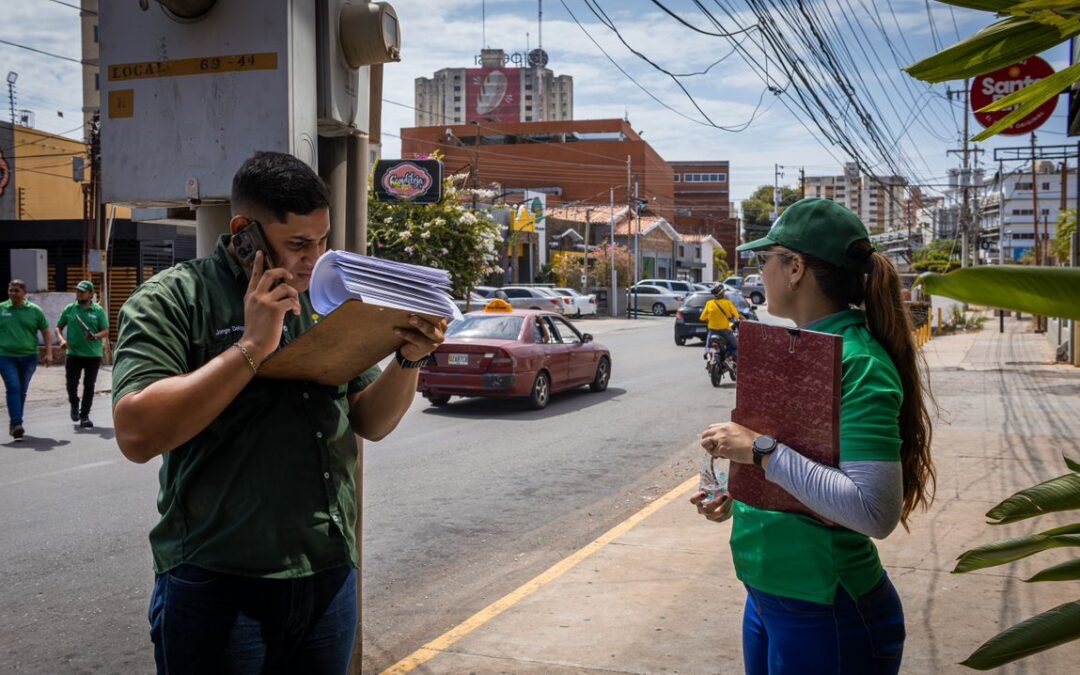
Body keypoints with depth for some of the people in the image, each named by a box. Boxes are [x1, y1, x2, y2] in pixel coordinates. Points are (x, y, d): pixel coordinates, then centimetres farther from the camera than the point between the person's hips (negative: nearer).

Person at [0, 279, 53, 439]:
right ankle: (16, 423, -17)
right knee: (13, 388, -13)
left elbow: (46, 332, 8)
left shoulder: (35, 310, 4)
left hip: (28, 357, 1)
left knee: (22, 391, 10)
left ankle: (14, 423, 23)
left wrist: (49, 353, -1)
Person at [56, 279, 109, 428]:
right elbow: (59, 327, 12)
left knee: (89, 386, 2)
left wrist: (95, 336, -21)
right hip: (73, 353, 1)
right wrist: (62, 339, -7)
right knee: (71, 384, -1)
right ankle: (74, 406, 29)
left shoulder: (98, 310, 1)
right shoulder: (69, 309, 5)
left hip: (93, 354, -1)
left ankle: (84, 416, 12)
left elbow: (106, 332, 0)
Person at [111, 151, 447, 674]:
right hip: (219, 589, -5)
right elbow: (137, 435, -20)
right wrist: (251, 348, -21)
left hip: (330, 576, 5)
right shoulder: (172, 300, -8)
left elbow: (371, 423, 11)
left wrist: (409, 360, -8)